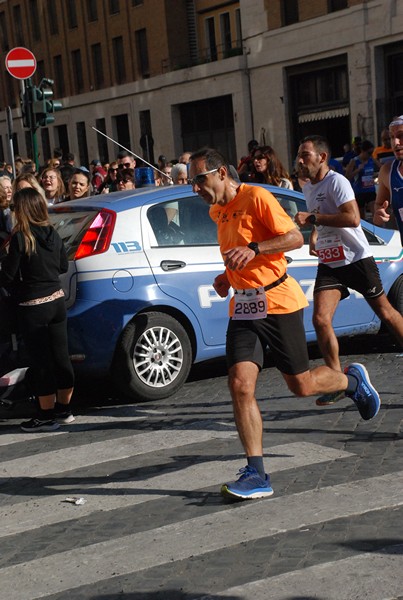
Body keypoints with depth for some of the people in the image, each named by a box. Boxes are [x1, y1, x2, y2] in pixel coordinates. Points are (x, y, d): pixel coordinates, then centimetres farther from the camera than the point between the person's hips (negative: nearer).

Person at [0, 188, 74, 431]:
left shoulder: (21, 238, -16)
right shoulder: (53, 234, 3)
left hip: (33, 307, -6)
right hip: (57, 301, 6)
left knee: (40, 361, 3)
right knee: (61, 357, 13)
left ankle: (47, 416, 10)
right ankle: (64, 409, 25)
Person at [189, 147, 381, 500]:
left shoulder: (256, 197, -10)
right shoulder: (217, 211, 13)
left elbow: (295, 237, -14)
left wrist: (253, 249, -26)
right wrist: (227, 276, 10)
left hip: (278, 302, -6)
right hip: (243, 306, 6)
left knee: (301, 386, 4)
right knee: (240, 384, -12)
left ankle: (353, 380, 37)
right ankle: (256, 475, -9)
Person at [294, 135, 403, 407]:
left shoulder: (337, 181, -15)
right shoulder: (308, 188, 11)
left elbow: (353, 218, -28)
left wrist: (313, 218, -26)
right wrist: (314, 236, 12)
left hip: (356, 259, -6)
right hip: (329, 263, 6)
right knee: (320, 319, -11)